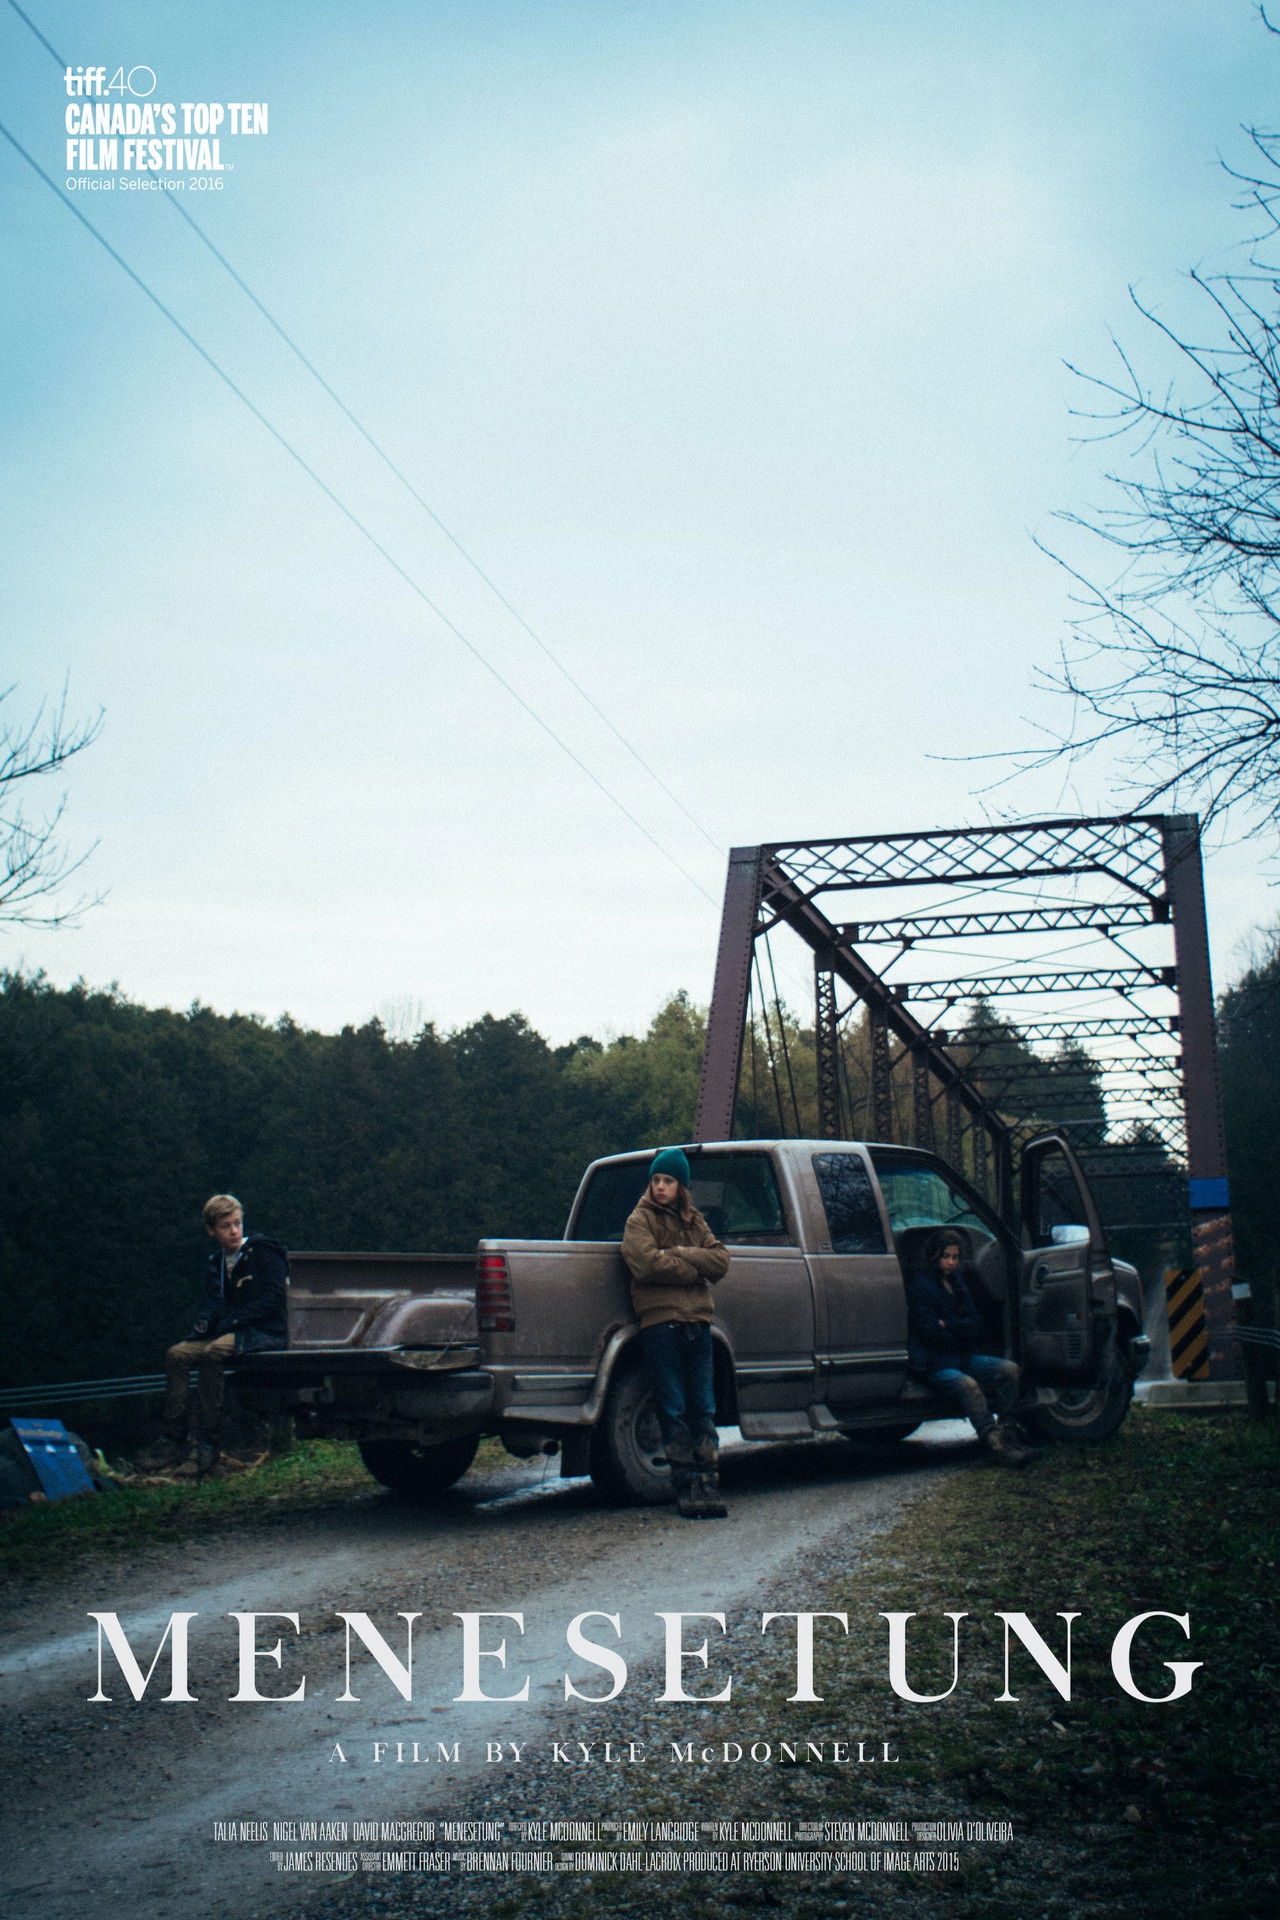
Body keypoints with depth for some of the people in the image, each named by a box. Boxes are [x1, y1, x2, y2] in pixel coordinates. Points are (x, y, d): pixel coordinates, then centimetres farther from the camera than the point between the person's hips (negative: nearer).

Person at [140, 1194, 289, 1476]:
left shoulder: (264, 1252, -5)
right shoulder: (216, 1262, 17)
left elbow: (274, 1298, -13)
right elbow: (212, 1302, 18)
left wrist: (234, 1321, -16)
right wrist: (203, 1324, -6)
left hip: (267, 1333, -8)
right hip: (228, 1333, 8)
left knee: (212, 1353, -33)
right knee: (176, 1354, -11)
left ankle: (206, 1445, -32)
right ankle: (173, 1438, -13)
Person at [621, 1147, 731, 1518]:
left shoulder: (693, 1221, 19)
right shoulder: (640, 1220, 5)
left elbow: (721, 1259, 4)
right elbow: (648, 1264, -13)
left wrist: (679, 1255, -8)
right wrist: (695, 1269, -4)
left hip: (697, 1321, 4)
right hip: (660, 1323, -4)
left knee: (704, 1410, 2)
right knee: (674, 1411, -3)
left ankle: (708, 1485, 5)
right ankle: (686, 1487, 1)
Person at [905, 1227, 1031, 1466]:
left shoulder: (958, 1282, 16)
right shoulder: (919, 1285, -6)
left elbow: (976, 1327, 11)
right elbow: (931, 1333, -13)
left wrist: (948, 1325, -7)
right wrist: (962, 1330, 0)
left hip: (962, 1357, 7)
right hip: (933, 1363, -7)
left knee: (1008, 1369, -15)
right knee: (967, 1385, -35)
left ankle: (1006, 1427, -11)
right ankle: (993, 1439, -35)